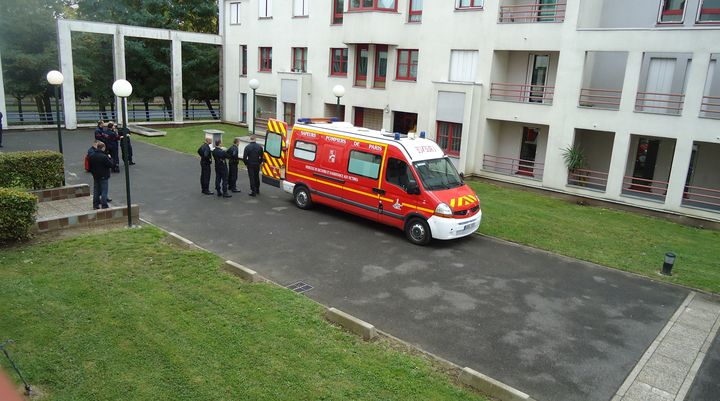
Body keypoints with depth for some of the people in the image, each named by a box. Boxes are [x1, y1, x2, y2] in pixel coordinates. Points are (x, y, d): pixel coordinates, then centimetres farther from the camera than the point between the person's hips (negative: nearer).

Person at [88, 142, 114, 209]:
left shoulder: (91, 156, 3)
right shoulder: (104, 157, -20)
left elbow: (90, 166, 11)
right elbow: (111, 165, -16)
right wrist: (109, 158, 0)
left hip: (95, 177, 7)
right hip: (104, 177, -7)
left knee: (96, 191, 15)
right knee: (104, 191, -2)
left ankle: (95, 205, 19)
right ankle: (104, 206, -2)